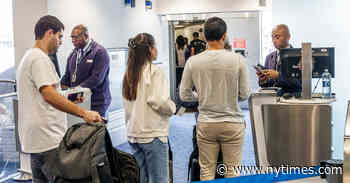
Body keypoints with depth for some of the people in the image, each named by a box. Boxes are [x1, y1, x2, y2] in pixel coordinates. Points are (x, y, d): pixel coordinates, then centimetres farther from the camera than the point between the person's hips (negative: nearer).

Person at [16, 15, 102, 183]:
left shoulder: (28, 57, 21)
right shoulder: (40, 58, -12)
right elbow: (49, 95, -24)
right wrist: (84, 113, -26)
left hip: (33, 140, 11)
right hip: (48, 140, -11)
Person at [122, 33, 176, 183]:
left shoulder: (129, 73, 10)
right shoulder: (155, 71, -11)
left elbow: (127, 103, 11)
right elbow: (160, 101, -19)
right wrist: (172, 108, -1)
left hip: (133, 134, 7)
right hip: (152, 134, -7)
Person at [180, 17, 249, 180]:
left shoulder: (193, 62, -7)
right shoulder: (238, 60, -10)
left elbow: (184, 95, 1)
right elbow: (244, 94, -3)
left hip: (205, 125, 1)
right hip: (232, 124, -1)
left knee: (206, 171, 10)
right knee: (232, 171, 9)